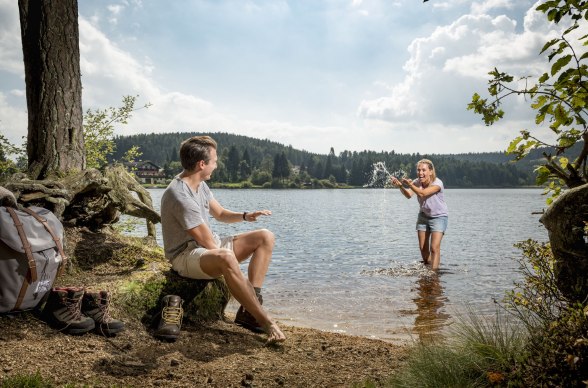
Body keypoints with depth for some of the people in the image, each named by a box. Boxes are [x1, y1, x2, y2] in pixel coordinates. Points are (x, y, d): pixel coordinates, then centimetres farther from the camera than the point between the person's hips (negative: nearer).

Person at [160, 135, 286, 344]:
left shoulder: (200, 185, 7)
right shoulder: (179, 195, -23)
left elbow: (220, 213, 18)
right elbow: (208, 242, -22)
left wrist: (245, 216, -2)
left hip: (210, 247, 10)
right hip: (186, 255, -10)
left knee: (265, 237, -2)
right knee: (225, 257, -43)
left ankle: (248, 310, -14)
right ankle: (266, 323, -32)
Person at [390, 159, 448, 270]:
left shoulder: (437, 183, -24)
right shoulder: (417, 182, -11)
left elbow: (422, 193, -39)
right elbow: (409, 195, -30)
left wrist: (410, 184, -54)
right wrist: (400, 186, -49)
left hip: (439, 217, -5)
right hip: (424, 215, 5)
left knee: (434, 247, -16)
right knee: (423, 247, 7)